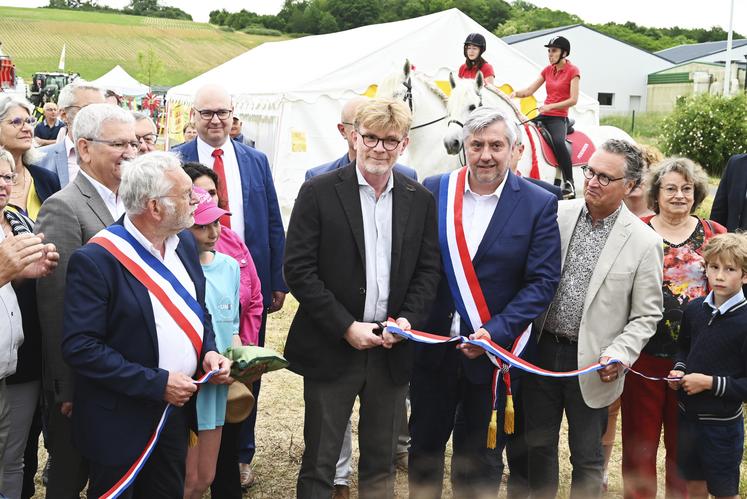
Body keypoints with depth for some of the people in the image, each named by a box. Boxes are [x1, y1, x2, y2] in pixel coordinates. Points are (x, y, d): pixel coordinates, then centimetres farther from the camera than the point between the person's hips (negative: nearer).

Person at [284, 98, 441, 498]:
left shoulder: (420, 200, 5)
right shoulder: (319, 192, -6)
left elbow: (428, 270, 8)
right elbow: (298, 269, -10)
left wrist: (408, 319, -10)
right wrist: (346, 327, -14)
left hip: (392, 349, 3)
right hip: (331, 348, -3)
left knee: (381, 462, 16)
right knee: (319, 464, 7)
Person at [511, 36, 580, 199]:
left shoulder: (572, 71, -4)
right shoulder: (548, 70, 14)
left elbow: (573, 100, -12)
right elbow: (529, 91, 12)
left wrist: (550, 106, -21)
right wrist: (516, 93, -9)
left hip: (559, 118, -7)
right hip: (543, 116, 7)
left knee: (558, 141, -35)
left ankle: (569, 184, -26)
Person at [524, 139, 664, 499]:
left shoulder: (644, 242, -7)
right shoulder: (556, 215, -2)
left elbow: (646, 314, -3)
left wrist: (621, 354, -18)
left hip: (592, 363, -2)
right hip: (542, 350, 3)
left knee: (587, 456, 12)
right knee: (538, 443, 16)